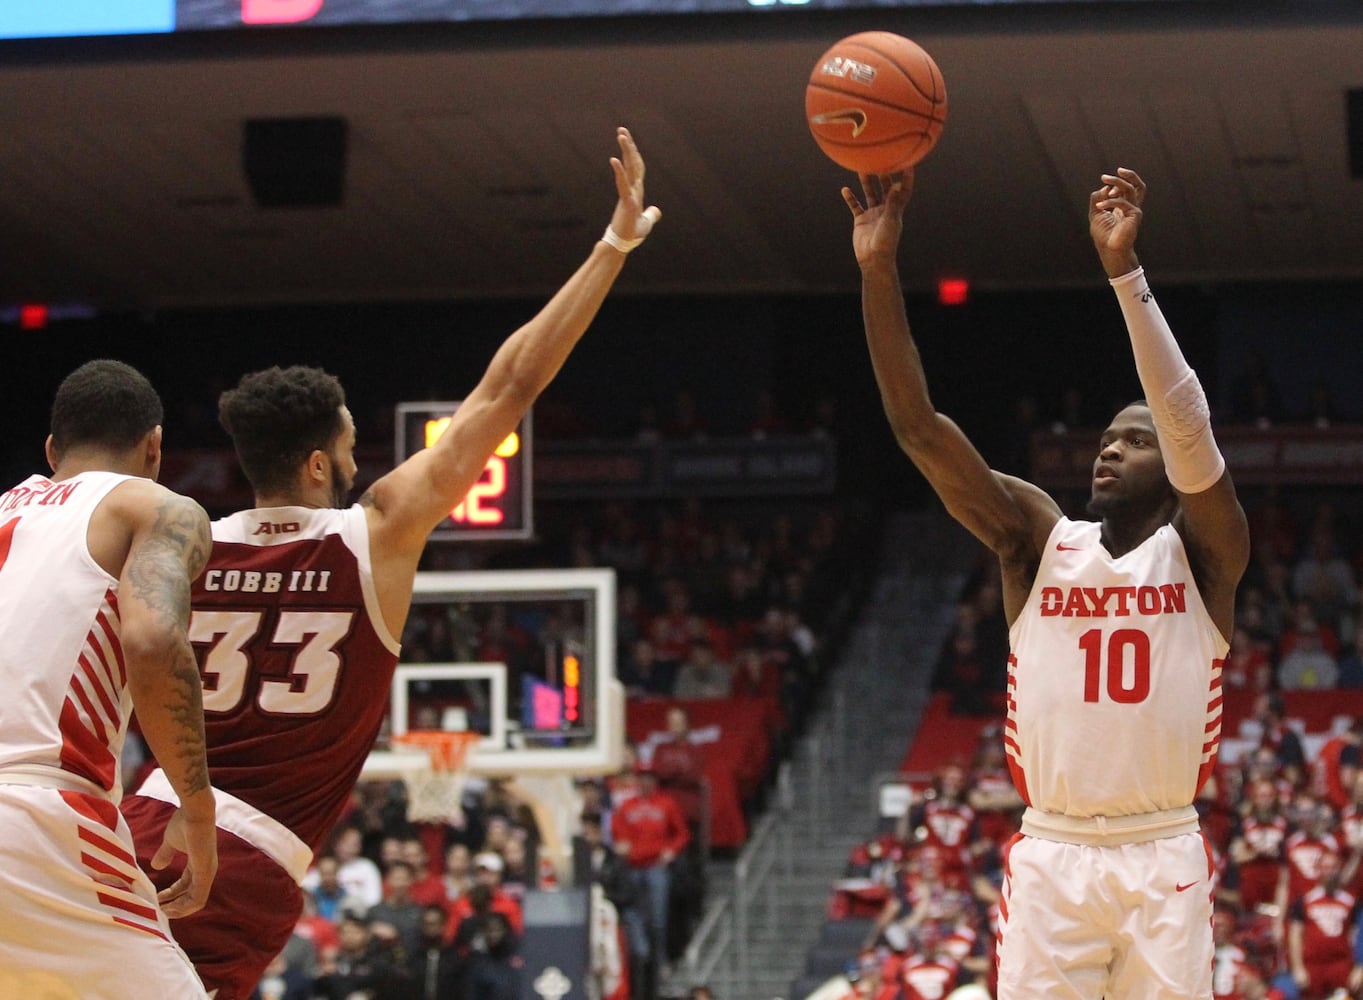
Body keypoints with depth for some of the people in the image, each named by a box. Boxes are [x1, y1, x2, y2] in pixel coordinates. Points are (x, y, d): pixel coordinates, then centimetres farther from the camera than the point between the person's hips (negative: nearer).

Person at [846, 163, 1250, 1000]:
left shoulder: (1203, 552, 2)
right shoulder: (1039, 540, 8)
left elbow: (1188, 424, -17)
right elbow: (919, 427, -2)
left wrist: (1124, 268, -26)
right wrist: (880, 272, -12)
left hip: (1164, 858, -1)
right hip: (1050, 855, 2)